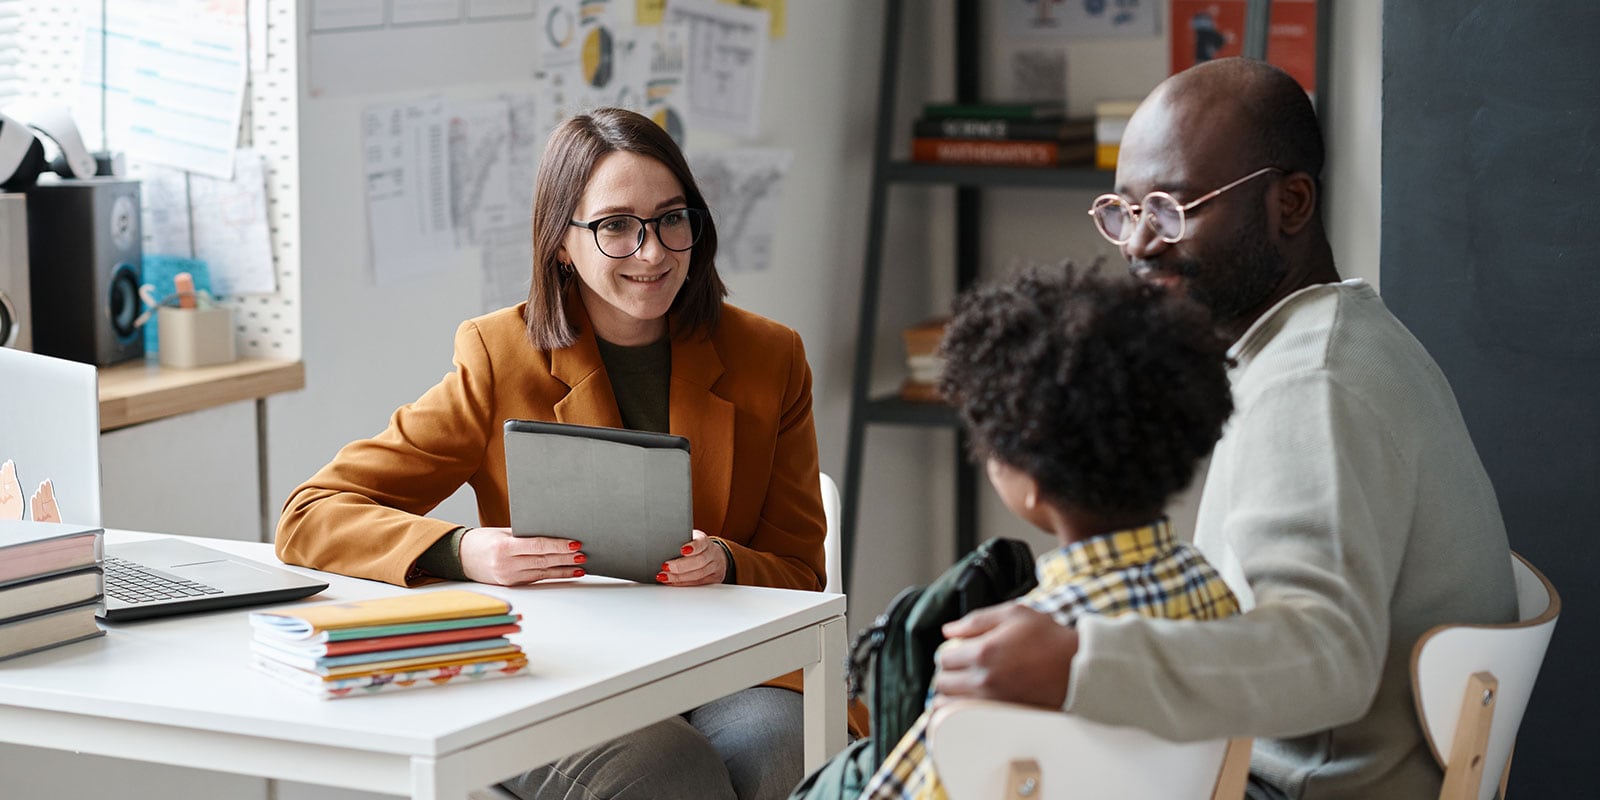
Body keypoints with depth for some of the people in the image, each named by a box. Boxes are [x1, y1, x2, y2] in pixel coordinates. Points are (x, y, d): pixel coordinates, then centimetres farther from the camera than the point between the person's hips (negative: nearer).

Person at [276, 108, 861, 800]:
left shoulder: (768, 359, 8)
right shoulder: (500, 358, 1)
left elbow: (800, 577, 11)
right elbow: (309, 519, -3)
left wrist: (725, 565, -14)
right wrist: (464, 553, -22)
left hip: (726, 674, 2)